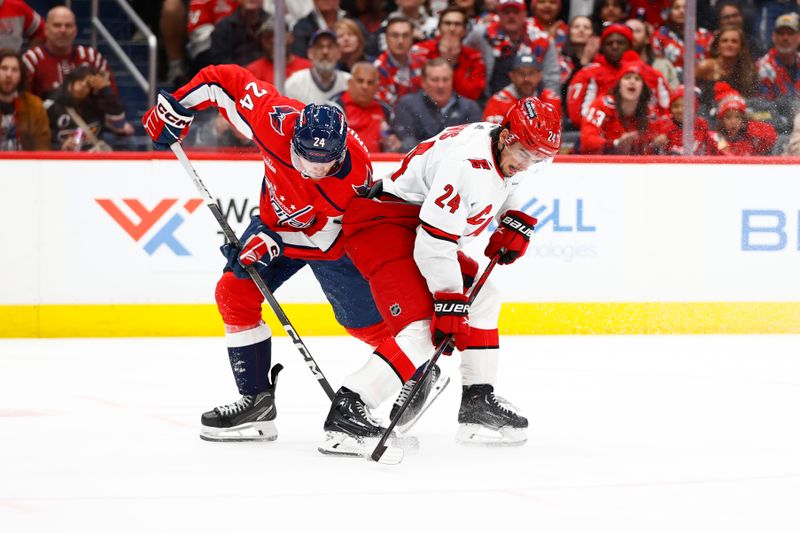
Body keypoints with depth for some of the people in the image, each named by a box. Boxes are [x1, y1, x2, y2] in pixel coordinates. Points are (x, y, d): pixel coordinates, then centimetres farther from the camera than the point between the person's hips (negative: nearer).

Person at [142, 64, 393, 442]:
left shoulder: (355, 176, -37)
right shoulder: (276, 121, -34)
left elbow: (323, 237, -26)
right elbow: (223, 81, -22)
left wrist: (272, 244, -36)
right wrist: (175, 107, -21)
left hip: (333, 236, -4)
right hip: (278, 219, 4)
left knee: (370, 324, -3)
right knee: (234, 292, -10)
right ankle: (256, 399, -5)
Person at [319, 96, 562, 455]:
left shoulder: (510, 147, 1)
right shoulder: (467, 165, -29)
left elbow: (511, 179, 28)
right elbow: (434, 243, -28)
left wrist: (515, 222, 13)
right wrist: (449, 304, -24)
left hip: (417, 227, 11)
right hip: (380, 224, -11)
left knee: (481, 299, 18)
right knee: (422, 332, -22)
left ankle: (478, 403, 22)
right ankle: (346, 413, -27)